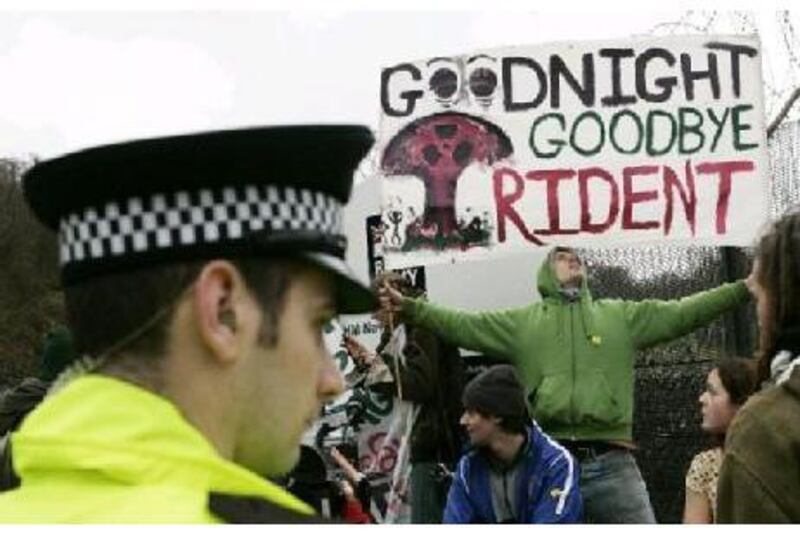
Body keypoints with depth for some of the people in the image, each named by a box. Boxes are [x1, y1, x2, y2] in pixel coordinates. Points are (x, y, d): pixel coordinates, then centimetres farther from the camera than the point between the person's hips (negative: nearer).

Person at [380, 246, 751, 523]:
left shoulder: (622, 315, 17)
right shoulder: (523, 321, 15)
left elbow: (682, 313, 12)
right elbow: (463, 326, 8)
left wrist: (744, 288, 5)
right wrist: (410, 309, -4)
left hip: (611, 464, 1)